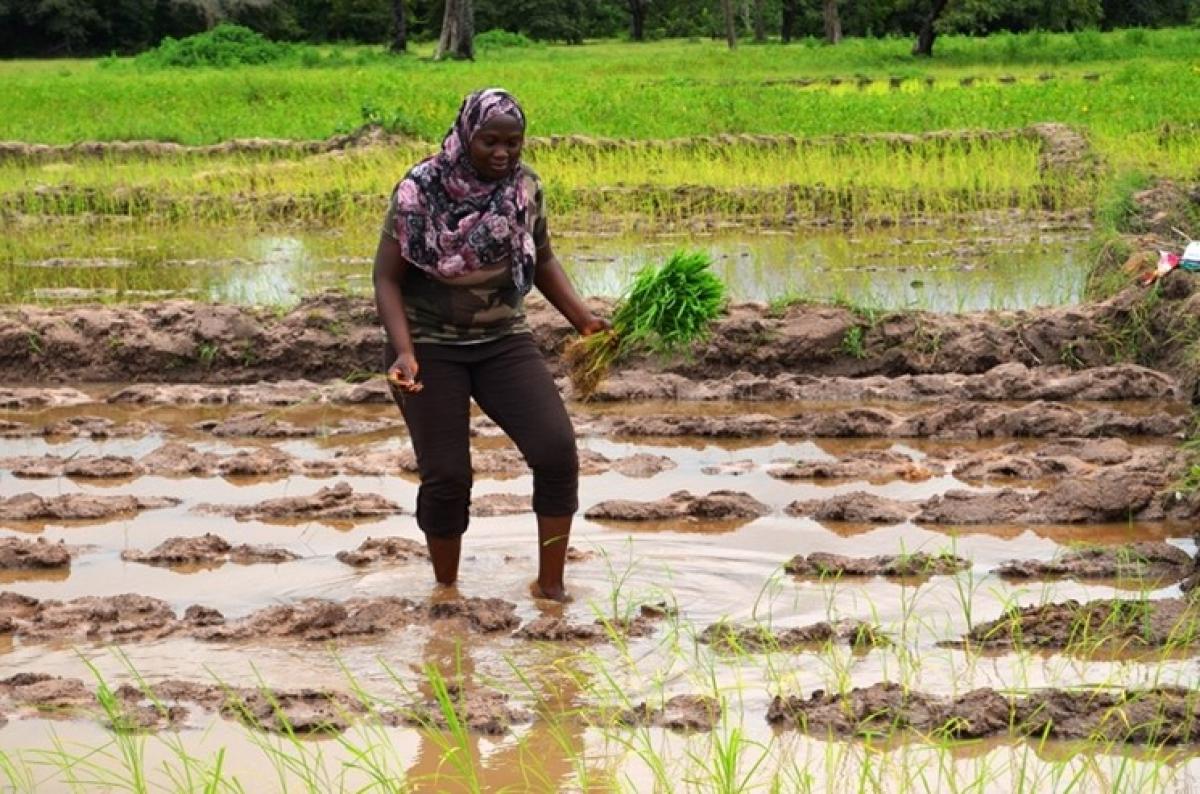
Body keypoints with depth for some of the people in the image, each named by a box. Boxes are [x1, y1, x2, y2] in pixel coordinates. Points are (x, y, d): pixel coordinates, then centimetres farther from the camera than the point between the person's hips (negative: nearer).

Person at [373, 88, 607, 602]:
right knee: (446, 475, -6)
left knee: (557, 449, -14)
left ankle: (551, 584, -1)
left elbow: (542, 259, 11)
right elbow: (387, 277, -12)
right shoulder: (420, 191, -16)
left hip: (503, 341, 3)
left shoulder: (525, 186, -4)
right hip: (430, 345, -3)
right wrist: (404, 352, -25)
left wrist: (583, 320, -1)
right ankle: (445, 590, 18)